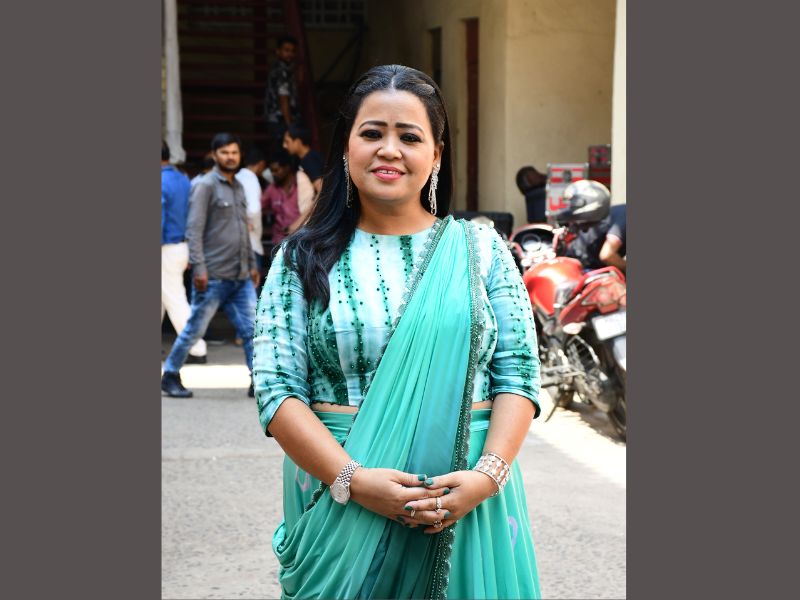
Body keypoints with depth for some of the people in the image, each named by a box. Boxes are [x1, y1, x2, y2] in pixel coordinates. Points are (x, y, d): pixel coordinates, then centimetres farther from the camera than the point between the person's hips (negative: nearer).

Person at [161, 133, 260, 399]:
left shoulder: (238, 187, 16)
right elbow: (194, 230, -12)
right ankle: (170, 375, 18)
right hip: (213, 277, -6)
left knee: (251, 329, -2)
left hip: (241, 277, 6)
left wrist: (252, 264, 20)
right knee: (195, 329, 3)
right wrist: (199, 267, -18)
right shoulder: (205, 186, -6)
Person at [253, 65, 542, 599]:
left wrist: (488, 474, -15)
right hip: (340, 506, 0)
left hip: (470, 507, 1)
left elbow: (518, 375, 1)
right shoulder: (302, 261, 3)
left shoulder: (480, 250, 4)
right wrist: (351, 478, -17)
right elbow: (278, 388, -4)